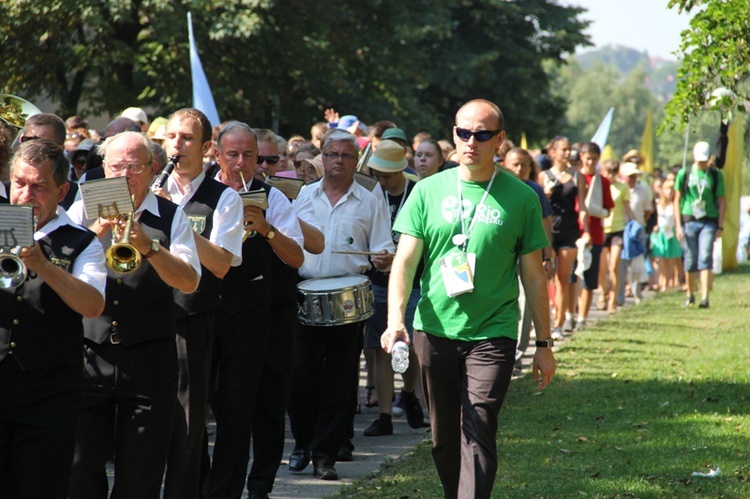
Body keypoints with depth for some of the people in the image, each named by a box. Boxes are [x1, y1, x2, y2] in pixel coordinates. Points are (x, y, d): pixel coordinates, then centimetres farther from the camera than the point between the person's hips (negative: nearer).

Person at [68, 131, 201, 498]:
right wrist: (95, 232, -20)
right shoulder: (83, 211, 7)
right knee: (80, 469, -3)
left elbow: (189, 282, -9)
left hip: (149, 360, 0)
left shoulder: (171, 217, 5)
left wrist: (149, 247, -23)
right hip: (88, 356, 0)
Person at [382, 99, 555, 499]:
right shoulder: (428, 191, 4)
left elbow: (533, 276, 7)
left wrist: (544, 344, 7)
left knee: (477, 435, -14)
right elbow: (404, 261, 0)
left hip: (492, 334, -2)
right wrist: (395, 319, -15)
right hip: (434, 330, 2)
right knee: (443, 438, 10)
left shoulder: (520, 198, 1)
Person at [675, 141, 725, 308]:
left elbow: (721, 202, 7)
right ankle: (690, 295, 23)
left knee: (705, 259, -13)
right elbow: (677, 200, 5)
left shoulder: (716, 175, 4)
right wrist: (678, 226, -1)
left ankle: (705, 297, -17)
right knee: (690, 261, 6)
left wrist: (720, 226, 0)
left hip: (709, 222, -1)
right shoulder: (684, 174, 4)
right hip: (689, 221, 1)